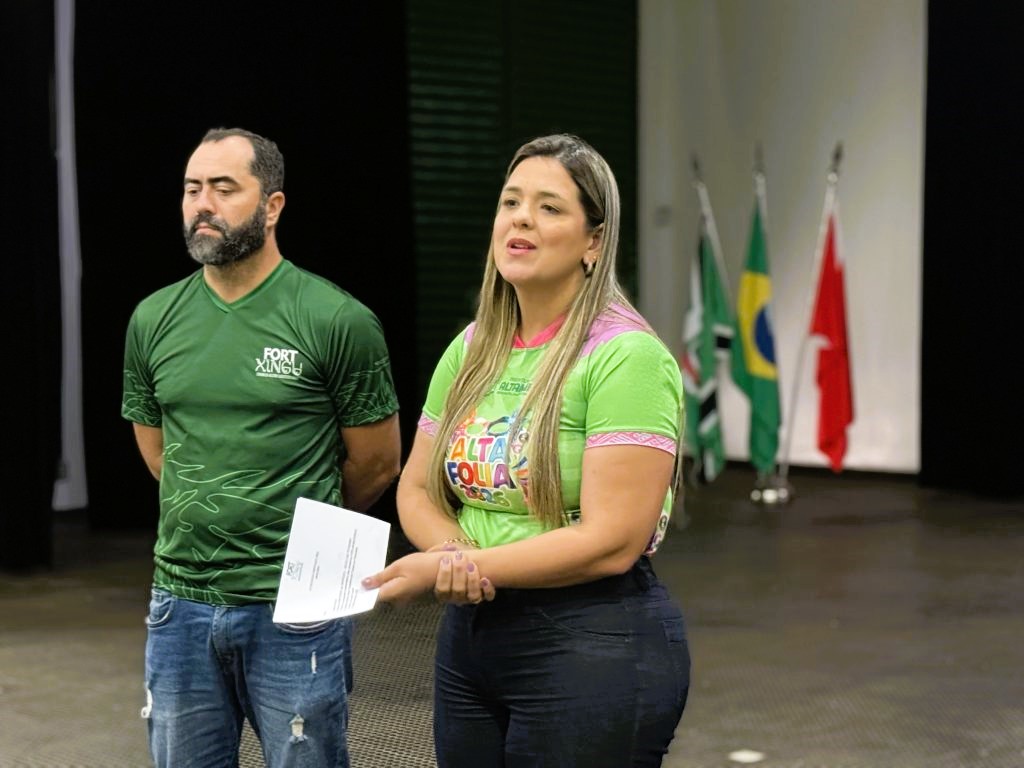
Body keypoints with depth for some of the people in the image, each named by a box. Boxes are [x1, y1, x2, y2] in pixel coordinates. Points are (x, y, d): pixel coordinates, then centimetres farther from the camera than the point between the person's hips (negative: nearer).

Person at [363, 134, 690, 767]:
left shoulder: (627, 357, -14)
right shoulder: (470, 351, 8)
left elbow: (612, 543, -20)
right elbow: (416, 490, 12)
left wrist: (443, 568, -17)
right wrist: (456, 555, -12)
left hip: (594, 645, -7)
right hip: (470, 636, 7)